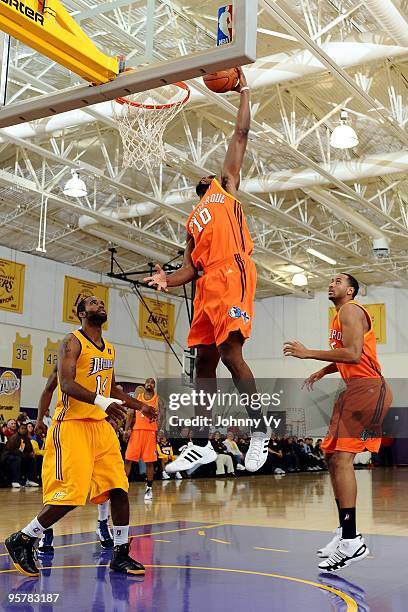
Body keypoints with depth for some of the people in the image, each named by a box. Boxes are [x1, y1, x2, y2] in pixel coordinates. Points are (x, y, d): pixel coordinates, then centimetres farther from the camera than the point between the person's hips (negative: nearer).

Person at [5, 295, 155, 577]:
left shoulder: (110, 349, 17)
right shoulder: (73, 342, -7)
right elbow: (66, 383, -21)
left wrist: (140, 406, 23)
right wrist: (101, 401, -35)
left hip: (101, 425, 8)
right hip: (72, 425, -7)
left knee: (120, 488, 2)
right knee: (72, 493, -11)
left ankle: (121, 554, 12)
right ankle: (21, 541, 8)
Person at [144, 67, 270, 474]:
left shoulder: (226, 185, 19)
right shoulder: (193, 222, 30)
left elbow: (241, 134, 13)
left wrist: (242, 90, 16)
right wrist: (168, 279, 3)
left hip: (233, 276, -6)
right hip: (207, 286, 6)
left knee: (230, 353, -16)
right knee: (204, 360, 3)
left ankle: (260, 430, -3)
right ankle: (201, 445, 6)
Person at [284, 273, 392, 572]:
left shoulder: (350, 310, -9)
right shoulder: (342, 315, 23)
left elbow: (353, 355, -22)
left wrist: (309, 353, -17)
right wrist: (321, 373, 22)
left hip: (367, 389, -11)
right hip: (357, 390, 11)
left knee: (341, 457, -18)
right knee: (333, 456, 12)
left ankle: (351, 542, -18)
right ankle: (345, 531, 18)